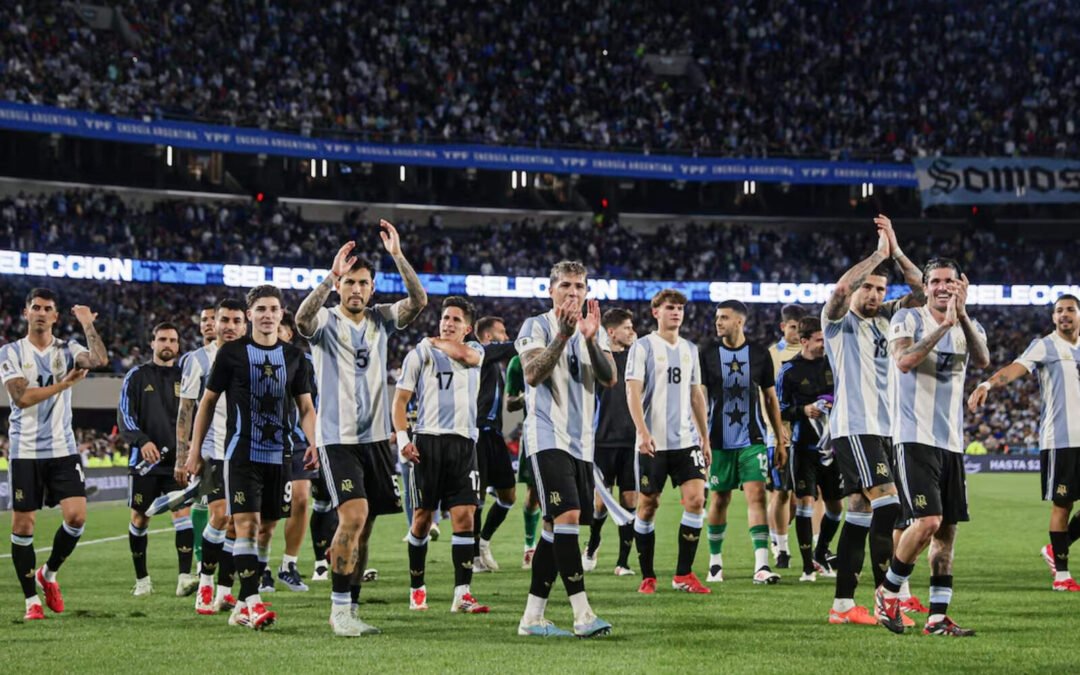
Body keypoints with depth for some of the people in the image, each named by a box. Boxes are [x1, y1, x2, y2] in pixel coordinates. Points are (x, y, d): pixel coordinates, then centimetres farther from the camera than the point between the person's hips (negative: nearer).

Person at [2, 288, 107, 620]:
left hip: (63, 449, 2)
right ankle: (31, 599, 12)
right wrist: (65, 383, -12)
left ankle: (49, 573, 16)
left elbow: (100, 360, -15)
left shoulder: (67, 349, 6)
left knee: (76, 515, -10)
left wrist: (88, 325, -13)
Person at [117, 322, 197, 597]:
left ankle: (185, 577, -18)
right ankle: (142, 579, 18)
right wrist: (142, 441, -18)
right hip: (145, 460, -1)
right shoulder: (137, 376, 4)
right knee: (139, 519, 5)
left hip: (178, 460, 1)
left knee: (183, 512, -13)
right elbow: (124, 414, -3)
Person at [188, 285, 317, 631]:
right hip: (241, 453, -4)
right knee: (246, 524, -14)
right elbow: (208, 401, 8)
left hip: (278, 454, 4)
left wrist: (313, 443, -2)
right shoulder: (232, 352, 2)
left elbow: (306, 407, 14)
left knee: (265, 528, 5)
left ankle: (242, 605, 13)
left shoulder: (294, 356, 10)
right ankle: (252, 602, -16)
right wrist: (195, 447, 5)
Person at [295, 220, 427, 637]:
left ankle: (349, 609, 17)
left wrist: (397, 255, -18)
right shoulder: (326, 322, -2)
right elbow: (302, 318, -26)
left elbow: (419, 301, -8)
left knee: (362, 527, 8)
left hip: (376, 436, 5)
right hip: (337, 437, -5)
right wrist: (330, 275, -36)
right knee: (353, 515, -18)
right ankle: (339, 607, -9)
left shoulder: (381, 320, 8)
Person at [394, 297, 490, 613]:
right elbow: (400, 399, 6)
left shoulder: (475, 350, 14)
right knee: (422, 517, 3)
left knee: (465, 516, -7)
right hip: (429, 442, -1)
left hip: (464, 444, 1)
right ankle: (416, 588, 16)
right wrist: (402, 438, -7)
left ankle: (462, 593, -8)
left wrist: (437, 342, 4)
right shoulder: (420, 354, 8)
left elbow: (466, 354, -12)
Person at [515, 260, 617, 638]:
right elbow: (532, 373, -18)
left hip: (581, 442, 7)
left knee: (555, 528, 7)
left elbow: (609, 379, -1)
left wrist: (591, 339, -15)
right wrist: (563, 335, -26)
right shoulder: (536, 327, -1)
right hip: (548, 436, -7)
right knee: (567, 516, -19)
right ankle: (582, 614, -21)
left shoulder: (594, 331, 15)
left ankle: (532, 617, 12)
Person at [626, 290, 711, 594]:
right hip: (653, 442, -4)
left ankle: (683, 574, -1)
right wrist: (643, 432, -20)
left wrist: (705, 438, 16)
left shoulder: (690, 349, 14)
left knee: (695, 499, -8)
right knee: (648, 505, 2)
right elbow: (633, 392, -9)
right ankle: (647, 577, 13)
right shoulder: (642, 347, -2)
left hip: (686, 440, 4)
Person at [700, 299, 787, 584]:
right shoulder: (707, 354, 2)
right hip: (720, 441, 0)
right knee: (720, 500, 7)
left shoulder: (759, 354, 4)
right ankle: (715, 561, 22)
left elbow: (771, 398, 11)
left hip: (752, 440, 0)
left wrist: (781, 440, 9)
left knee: (756, 494, -12)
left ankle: (761, 565, -16)